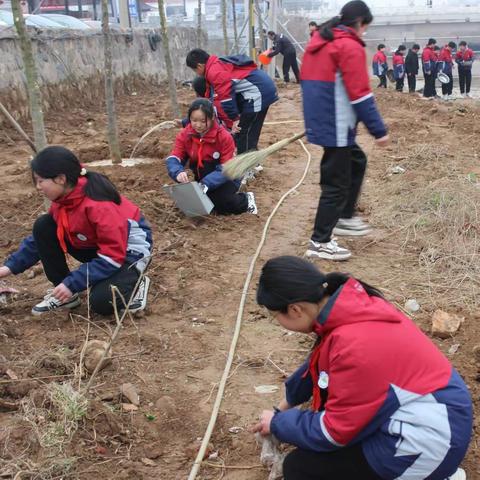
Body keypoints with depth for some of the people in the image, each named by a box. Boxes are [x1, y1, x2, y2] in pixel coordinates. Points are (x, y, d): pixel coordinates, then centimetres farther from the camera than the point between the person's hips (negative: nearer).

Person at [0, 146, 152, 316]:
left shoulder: (100, 206, -33)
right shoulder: (63, 198, -8)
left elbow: (113, 257, -31)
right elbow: (42, 238, 5)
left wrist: (72, 283, -30)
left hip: (130, 250, -8)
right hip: (97, 246, 8)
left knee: (101, 302, -31)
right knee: (43, 226, -7)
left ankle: (135, 283, 2)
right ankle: (66, 295, 1)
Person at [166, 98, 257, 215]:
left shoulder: (224, 137, -21)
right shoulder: (185, 135, -10)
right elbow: (173, 159, -14)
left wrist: (206, 184, -40)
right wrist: (178, 172, -39)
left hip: (225, 178, -4)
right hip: (202, 180, 4)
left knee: (221, 200, -28)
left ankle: (245, 200, 3)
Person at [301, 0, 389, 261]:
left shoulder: (319, 40, 13)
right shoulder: (350, 46, -13)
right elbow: (360, 94, -18)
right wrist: (379, 130, -15)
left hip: (319, 119, 9)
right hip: (336, 126, -9)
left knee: (356, 161, 25)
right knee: (336, 183, -2)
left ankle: (344, 217, 31)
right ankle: (319, 243, 4)